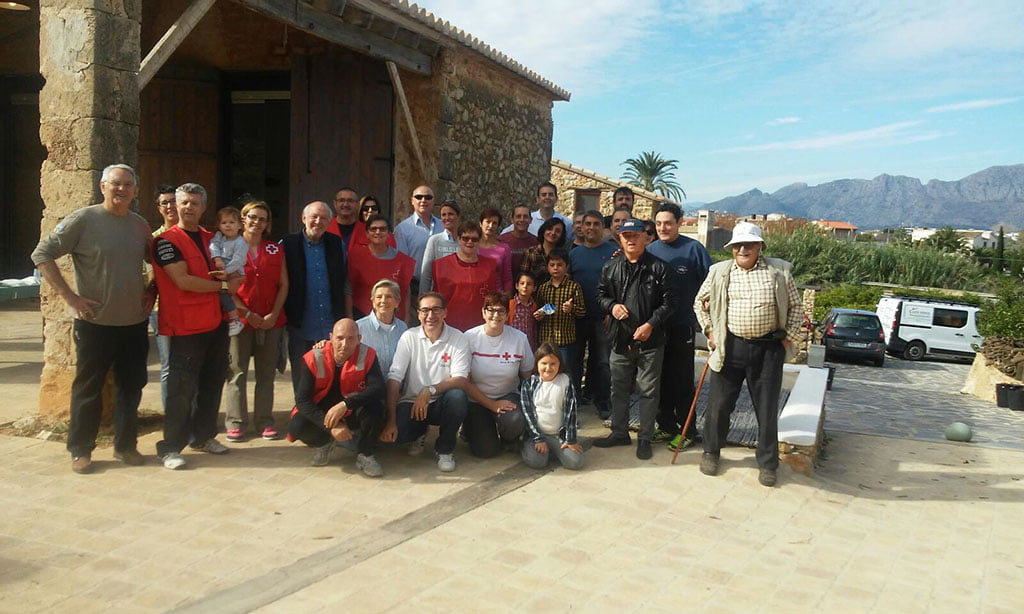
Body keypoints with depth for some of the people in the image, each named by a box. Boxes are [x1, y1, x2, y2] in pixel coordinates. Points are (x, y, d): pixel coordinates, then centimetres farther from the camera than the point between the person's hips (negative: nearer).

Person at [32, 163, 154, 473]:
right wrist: (69, 296, -13)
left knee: (131, 387, 11)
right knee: (87, 388, 6)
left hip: (135, 323, 5)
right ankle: (80, 450, 18)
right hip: (95, 323, -4)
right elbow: (42, 254, -8)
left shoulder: (140, 226, 7)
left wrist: (151, 291, 8)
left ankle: (125, 445, 24)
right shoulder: (83, 220, -8)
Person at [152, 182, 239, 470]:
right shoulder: (167, 241, -7)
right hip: (186, 328, -7)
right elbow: (183, 280, -16)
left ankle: (202, 436, 27)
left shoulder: (210, 239, 15)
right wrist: (223, 285, -9)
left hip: (215, 324, 7)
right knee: (182, 389, -5)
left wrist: (233, 304, 10)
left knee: (212, 383, 13)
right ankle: (171, 447, 4)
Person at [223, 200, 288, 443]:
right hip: (239, 320, -2)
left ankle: (265, 421, 13)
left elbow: (283, 286, 7)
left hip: (271, 321, 3)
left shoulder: (275, 250, 10)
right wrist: (247, 313, -10)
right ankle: (234, 423, 7)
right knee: (237, 373, 0)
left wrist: (274, 314, -5)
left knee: (266, 374, 6)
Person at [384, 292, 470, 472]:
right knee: (394, 433, -27)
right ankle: (419, 432, 14)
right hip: (411, 402, 1)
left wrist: (429, 391, -29)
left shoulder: (457, 338, -6)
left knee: (457, 396, -34)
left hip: (441, 403, 0)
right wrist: (391, 420, -19)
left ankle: (445, 449, -6)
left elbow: (461, 380, -14)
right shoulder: (409, 337, -4)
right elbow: (394, 378, -11)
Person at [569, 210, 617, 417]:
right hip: (578, 317, 3)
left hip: (603, 317, -3)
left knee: (603, 361, 4)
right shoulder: (574, 253, 10)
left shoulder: (613, 252, -1)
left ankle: (602, 401, 14)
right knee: (574, 359, 10)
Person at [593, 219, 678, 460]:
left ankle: (645, 438, 16)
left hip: (650, 341, -3)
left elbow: (669, 301, -6)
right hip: (620, 340, 4)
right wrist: (612, 306, -5)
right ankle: (619, 433, 28)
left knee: (648, 391, 4)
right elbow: (601, 293, 16)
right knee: (619, 389, 13)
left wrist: (651, 324, -16)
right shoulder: (610, 268, 6)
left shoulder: (658, 268, -5)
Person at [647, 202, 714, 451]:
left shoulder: (693, 248, -6)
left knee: (682, 381, 2)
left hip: (682, 325, -4)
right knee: (661, 378, 11)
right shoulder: (649, 250, 6)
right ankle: (666, 426, 24)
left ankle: (687, 431, 13)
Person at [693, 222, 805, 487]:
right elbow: (700, 301, 17)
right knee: (720, 404, 8)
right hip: (730, 348, 1)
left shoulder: (779, 271, 2)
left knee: (767, 408, 6)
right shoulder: (719, 272, 5)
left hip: (768, 349, -1)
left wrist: (790, 337, 1)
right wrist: (709, 330, 9)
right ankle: (711, 452, 27)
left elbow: (796, 307, 8)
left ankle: (767, 464, 20)